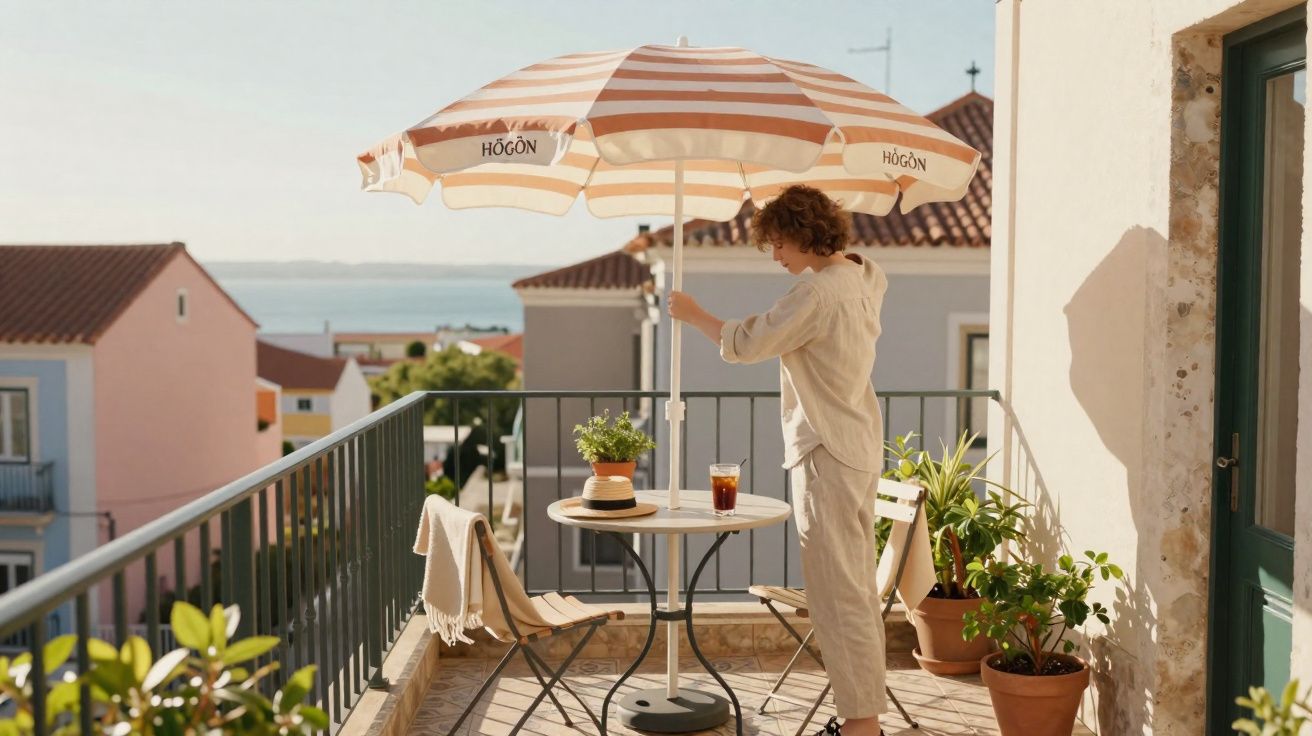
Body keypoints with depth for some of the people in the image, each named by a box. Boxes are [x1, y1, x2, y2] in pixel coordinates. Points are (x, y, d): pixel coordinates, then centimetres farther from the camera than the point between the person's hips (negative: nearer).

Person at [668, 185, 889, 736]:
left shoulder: (816, 293, -20)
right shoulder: (862, 278, 8)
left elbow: (744, 344, -14)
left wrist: (693, 314, 2)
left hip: (827, 455, -10)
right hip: (858, 449, 10)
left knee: (839, 592, -4)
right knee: (856, 587, 14)